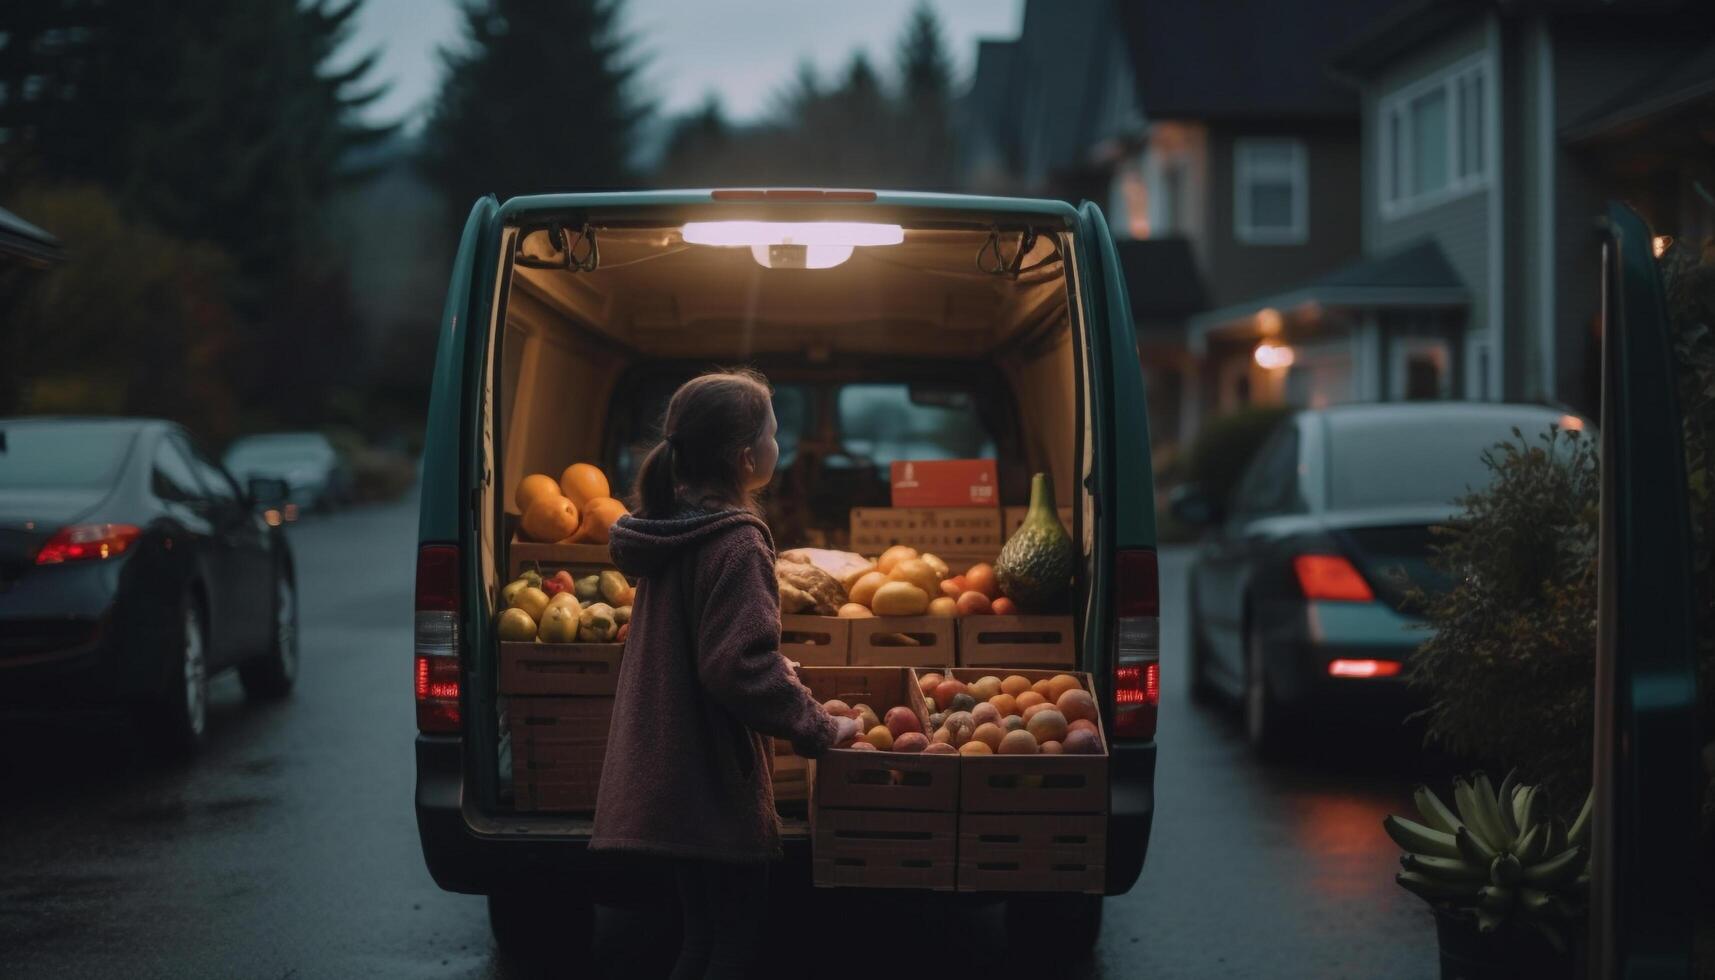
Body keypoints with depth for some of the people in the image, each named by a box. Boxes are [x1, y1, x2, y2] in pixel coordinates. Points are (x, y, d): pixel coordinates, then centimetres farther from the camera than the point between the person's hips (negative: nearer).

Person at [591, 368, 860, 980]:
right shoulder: (735, 544, -20)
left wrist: (776, 672, 25)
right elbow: (741, 667, -26)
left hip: (669, 777, 9)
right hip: (716, 783, -9)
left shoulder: (670, 528, 9)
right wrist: (819, 729, -16)